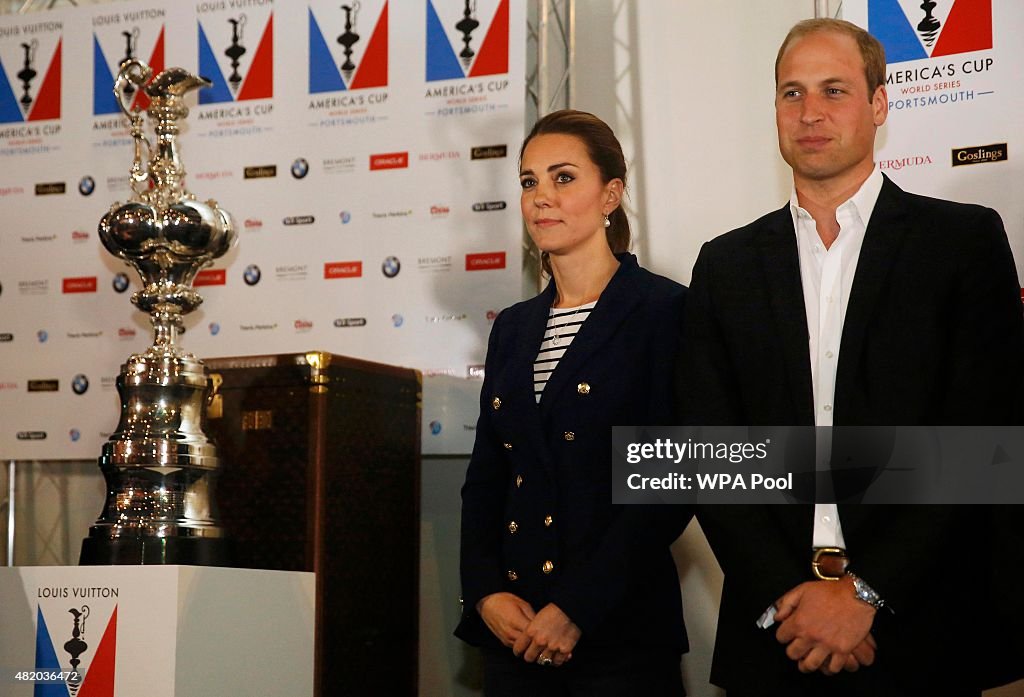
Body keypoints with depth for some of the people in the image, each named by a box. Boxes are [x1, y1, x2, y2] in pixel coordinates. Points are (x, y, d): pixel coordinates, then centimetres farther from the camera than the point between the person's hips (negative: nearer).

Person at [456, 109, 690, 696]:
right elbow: (485, 478, 13)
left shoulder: (664, 310, -6)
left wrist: (576, 609, -15)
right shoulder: (514, 328, 13)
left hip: (620, 631, -5)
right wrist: (486, 593, -3)